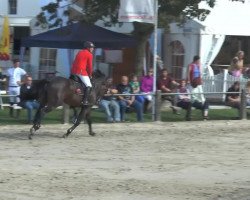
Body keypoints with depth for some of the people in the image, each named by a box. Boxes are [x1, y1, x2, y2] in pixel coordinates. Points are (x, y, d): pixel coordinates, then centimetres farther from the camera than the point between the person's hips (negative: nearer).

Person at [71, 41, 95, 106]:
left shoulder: (79, 52, 22)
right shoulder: (89, 54, 0)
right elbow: (90, 66, 0)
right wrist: (90, 75, 14)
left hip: (73, 71, 8)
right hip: (81, 71, -8)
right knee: (89, 86, -5)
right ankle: (85, 101, -16)